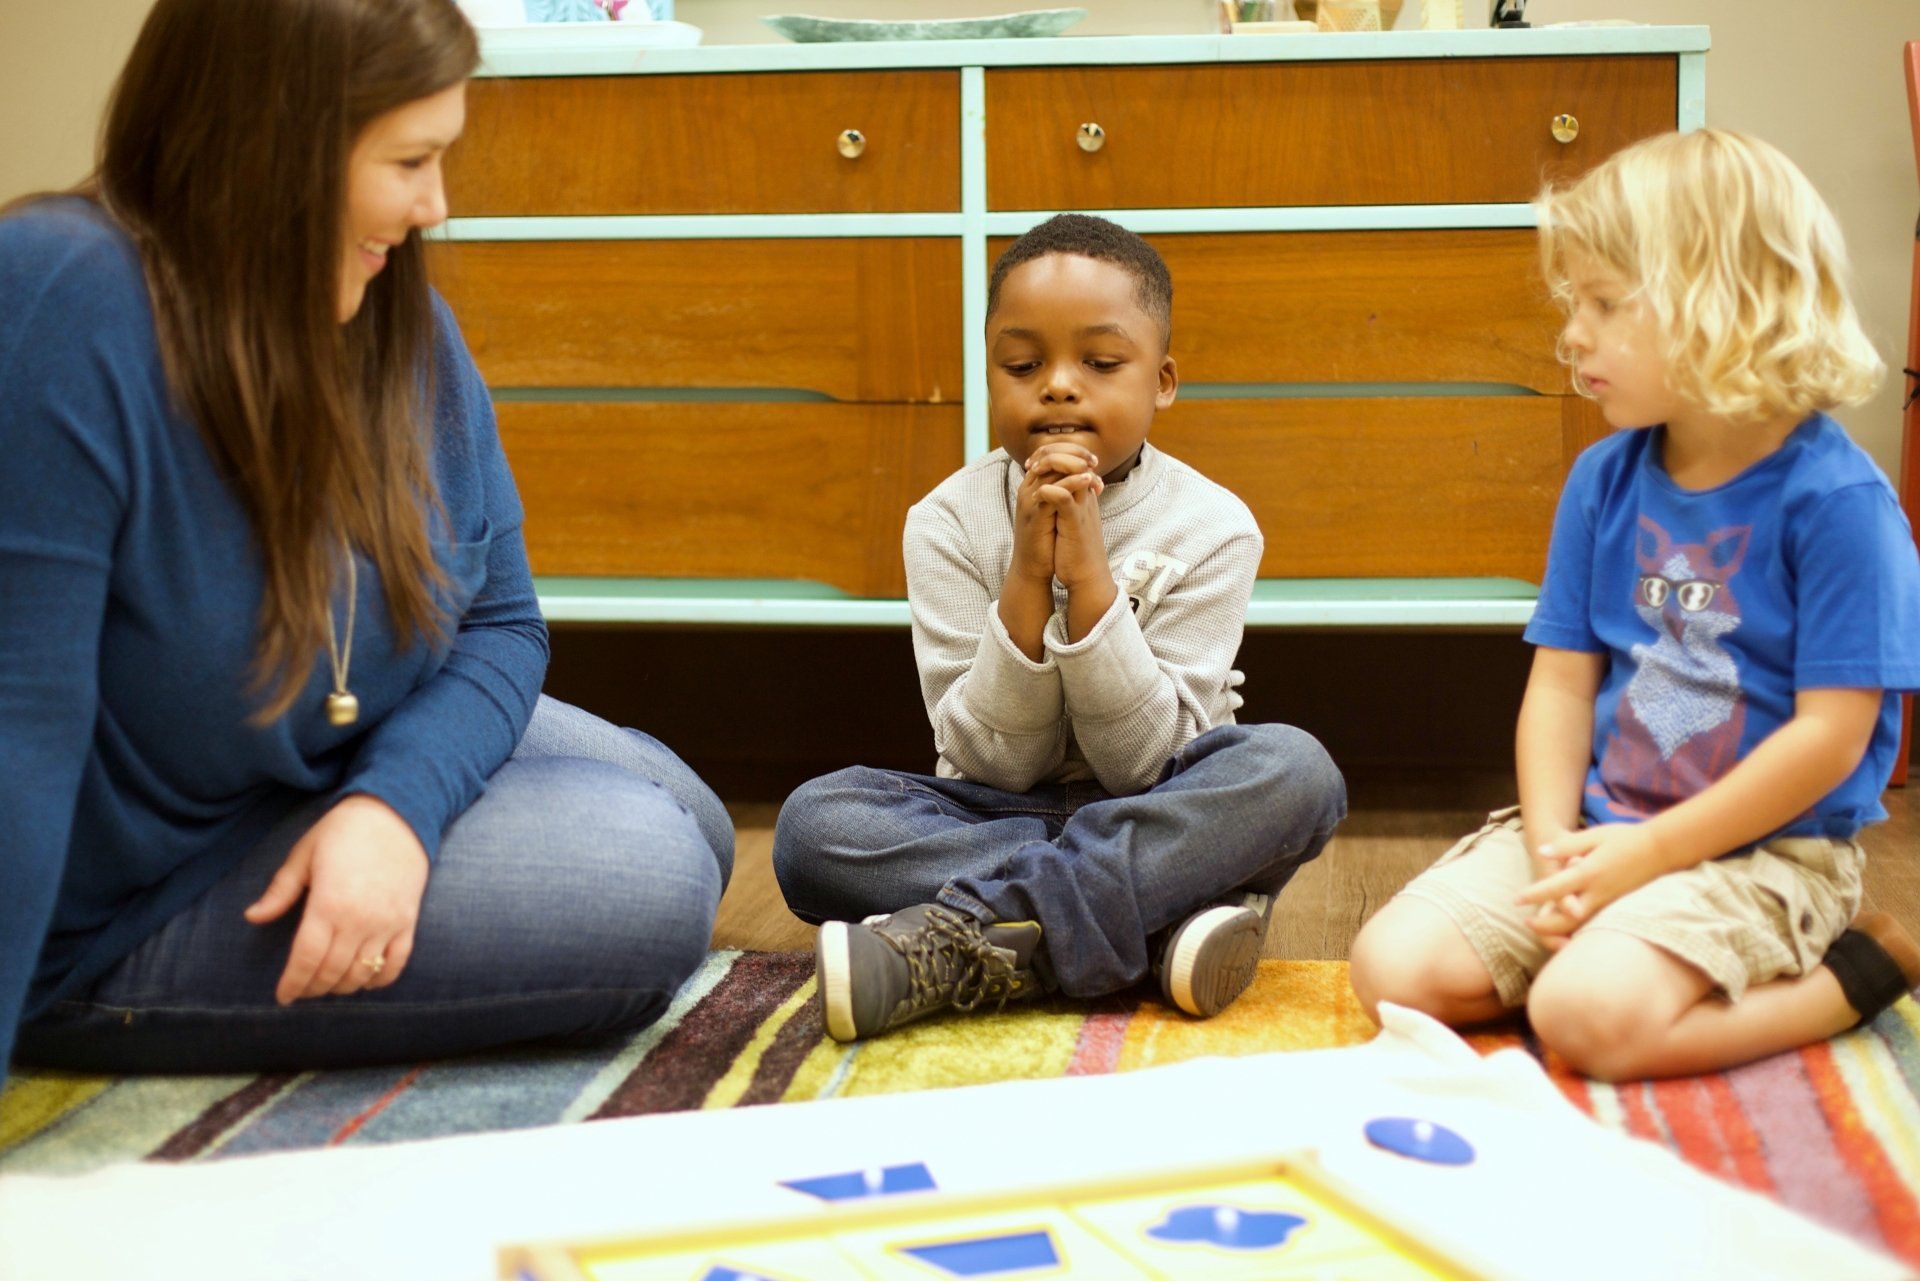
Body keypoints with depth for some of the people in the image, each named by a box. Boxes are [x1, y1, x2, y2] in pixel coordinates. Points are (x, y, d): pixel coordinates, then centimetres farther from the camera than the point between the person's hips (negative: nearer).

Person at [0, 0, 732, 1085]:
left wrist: (395, 802, -23)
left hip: (355, 772, 8)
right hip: (117, 921, -8)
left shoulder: (402, 322, -6)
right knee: (652, 888, -15)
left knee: (690, 827, 12)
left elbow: (499, 622, -2)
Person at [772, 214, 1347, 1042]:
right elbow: (994, 763, -10)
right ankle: (1169, 915, -31)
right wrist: (1026, 580, -23)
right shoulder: (949, 523, -4)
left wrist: (1090, 577, -24)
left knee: (1295, 769, -31)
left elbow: (1144, 763, -14)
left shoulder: (1210, 529, -7)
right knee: (813, 820, -26)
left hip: (1154, 820, 0)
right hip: (1000, 816, 1)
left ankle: (965, 943, -34)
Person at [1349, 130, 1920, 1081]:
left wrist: (1648, 853, -17)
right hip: (1600, 826, 6)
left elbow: (1831, 734, -16)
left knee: (1591, 1017, -29)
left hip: (1760, 849, -5)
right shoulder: (1604, 480, 5)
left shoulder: (1835, 499, -14)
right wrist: (1557, 849, -10)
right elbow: (1561, 681, 5)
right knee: (1392, 969, -10)